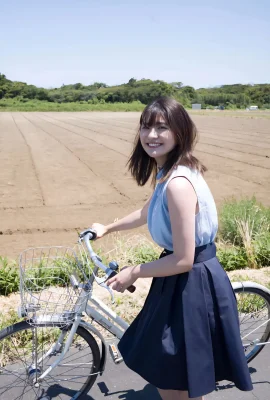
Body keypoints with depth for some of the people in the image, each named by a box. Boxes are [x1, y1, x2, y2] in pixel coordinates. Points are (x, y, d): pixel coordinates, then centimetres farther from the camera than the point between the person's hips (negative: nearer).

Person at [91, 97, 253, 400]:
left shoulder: (178, 183, -28)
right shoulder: (167, 172, 4)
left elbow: (183, 260, -26)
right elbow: (149, 211, 23)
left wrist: (134, 272, -12)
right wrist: (108, 228, 31)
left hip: (191, 286, -10)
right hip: (185, 281, 10)